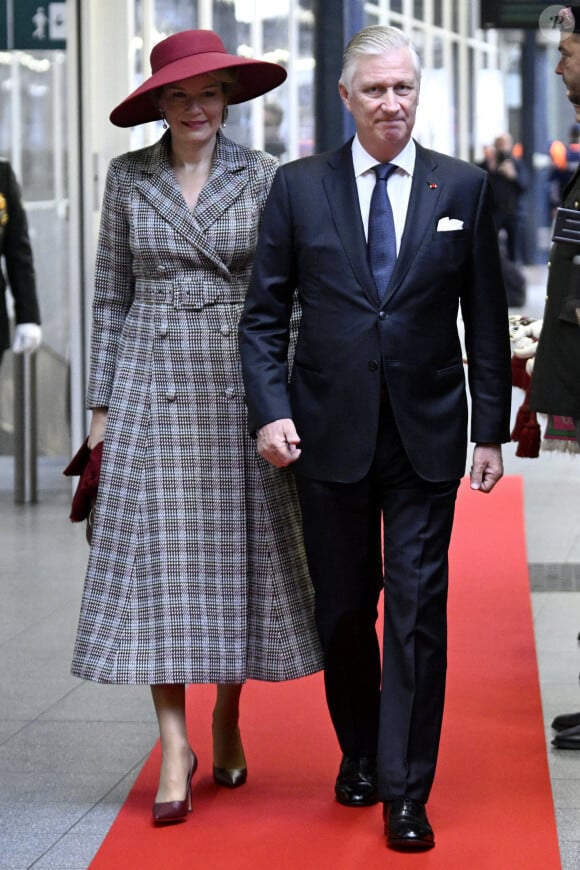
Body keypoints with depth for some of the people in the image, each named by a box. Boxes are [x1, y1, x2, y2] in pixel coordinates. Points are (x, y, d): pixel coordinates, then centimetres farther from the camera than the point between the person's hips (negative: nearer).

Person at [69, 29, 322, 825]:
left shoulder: (261, 176, 2)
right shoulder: (128, 178, 3)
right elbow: (111, 294, 7)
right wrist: (101, 401, 3)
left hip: (240, 386, 0)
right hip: (154, 386, 0)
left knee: (238, 557, 4)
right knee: (156, 563, -5)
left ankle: (228, 723, 22)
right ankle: (176, 745, -1)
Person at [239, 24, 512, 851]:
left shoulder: (464, 187, 3)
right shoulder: (298, 187, 2)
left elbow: (486, 319, 5)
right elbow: (263, 312, 3)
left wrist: (491, 429, 1)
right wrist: (271, 410, -9)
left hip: (427, 437, -1)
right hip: (332, 433, 1)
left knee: (418, 611, -5)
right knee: (344, 610, 11)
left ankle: (406, 792, 1)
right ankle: (359, 754, 33)